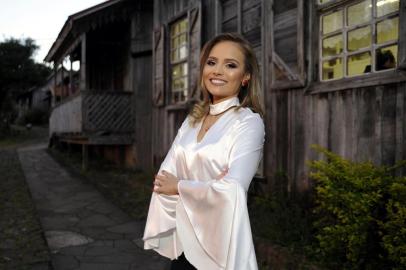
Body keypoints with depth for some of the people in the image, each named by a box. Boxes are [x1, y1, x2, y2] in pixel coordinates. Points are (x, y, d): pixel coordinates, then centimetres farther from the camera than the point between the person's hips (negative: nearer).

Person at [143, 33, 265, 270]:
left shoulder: (249, 122, -13)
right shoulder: (192, 121, 6)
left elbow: (231, 193, -24)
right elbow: (164, 179, -1)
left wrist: (179, 187, -9)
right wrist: (206, 187, -18)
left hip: (219, 246, -5)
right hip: (182, 241, 5)